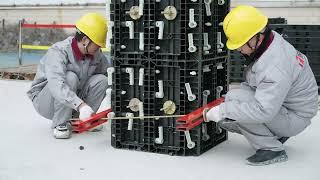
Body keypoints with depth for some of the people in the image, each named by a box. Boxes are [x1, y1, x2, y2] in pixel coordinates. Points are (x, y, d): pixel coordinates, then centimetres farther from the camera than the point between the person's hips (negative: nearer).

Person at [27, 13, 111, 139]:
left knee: (101, 80, -15)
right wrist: (81, 105, -55)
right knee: (70, 77, -34)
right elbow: (56, 84, -44)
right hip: (43, 100, -5)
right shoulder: (58, 51, -28)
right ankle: (60, 124, -18)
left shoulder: (96, 54, -8)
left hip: (74, 99, 6)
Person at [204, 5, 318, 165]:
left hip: (294, 118, -9)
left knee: (235, 99, -27)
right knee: (224, 118, 0)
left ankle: (272, 149, -13)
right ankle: (276, 134, 14)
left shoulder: (276, 68, -35)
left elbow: (263, 111, -39)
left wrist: (220, 111, -33)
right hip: (274, 103, 9)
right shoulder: (269, 39, -5)